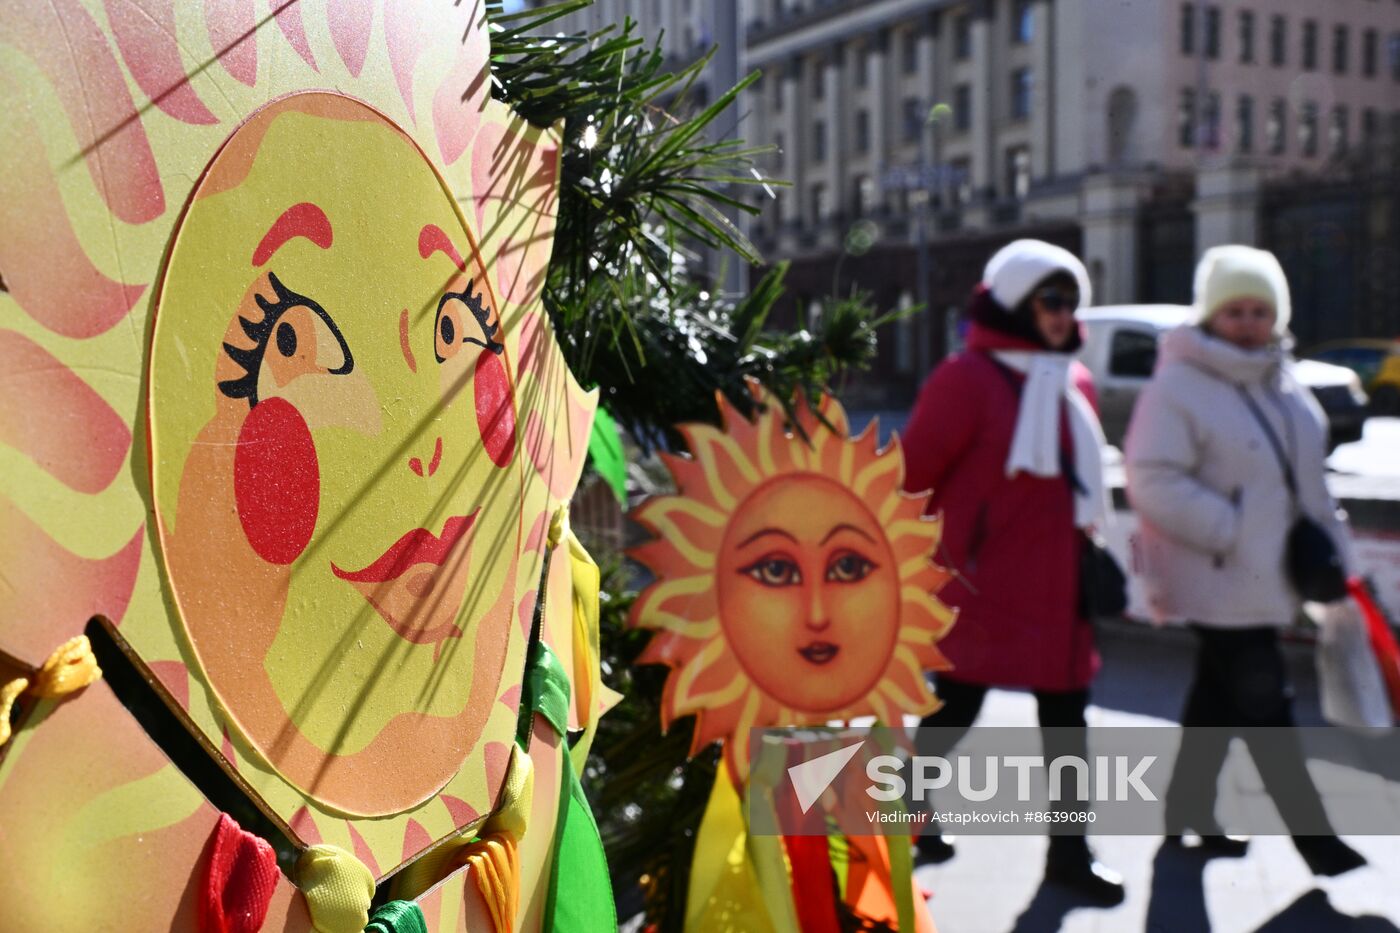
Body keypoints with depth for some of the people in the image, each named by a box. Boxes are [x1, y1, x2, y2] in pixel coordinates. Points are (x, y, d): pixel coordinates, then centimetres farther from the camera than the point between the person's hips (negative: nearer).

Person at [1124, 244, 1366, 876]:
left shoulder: (1283, 389, 14)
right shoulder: (1177, 388, -13)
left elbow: (1307, 479, 24)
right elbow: (1152, 479, -21)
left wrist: (1330, 543, 17)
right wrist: (1229, 530, -22)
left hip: (1270, 579, 8)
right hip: (1223, 580, -8)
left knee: (1220, 700, 17)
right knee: (1263, 709, -4)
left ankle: (1187, 810, 30)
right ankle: (1315, 838, 4)